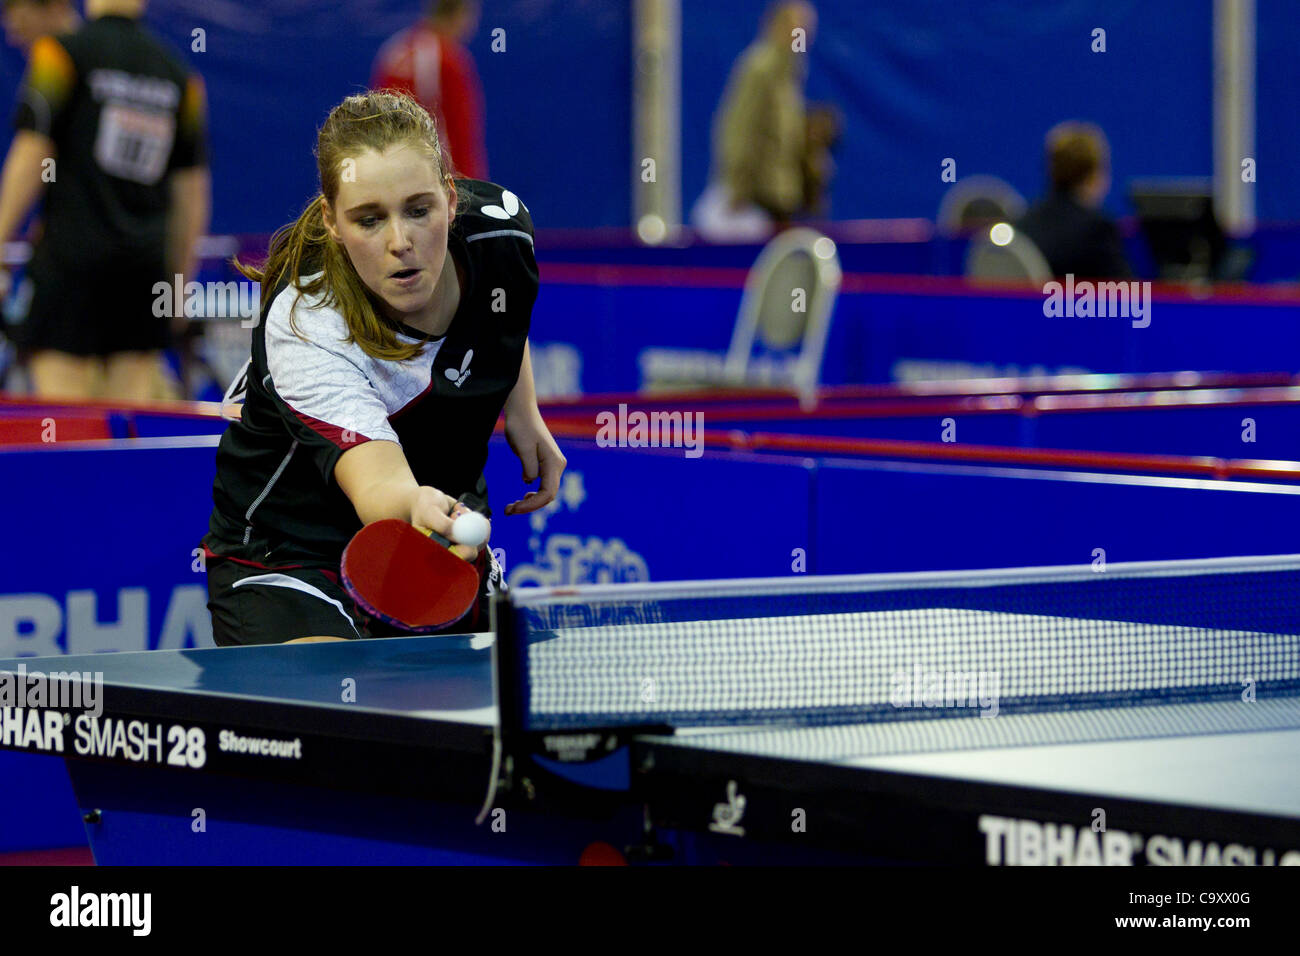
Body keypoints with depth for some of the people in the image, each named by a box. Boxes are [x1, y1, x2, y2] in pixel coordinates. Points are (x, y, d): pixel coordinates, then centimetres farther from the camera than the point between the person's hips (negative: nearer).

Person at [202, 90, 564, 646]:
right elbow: (378, 487, -49)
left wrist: (522, 411, 5)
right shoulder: (302, 332, -35)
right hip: (288, 552, -6)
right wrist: (418, 506, -69)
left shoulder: (499, 226, -17)